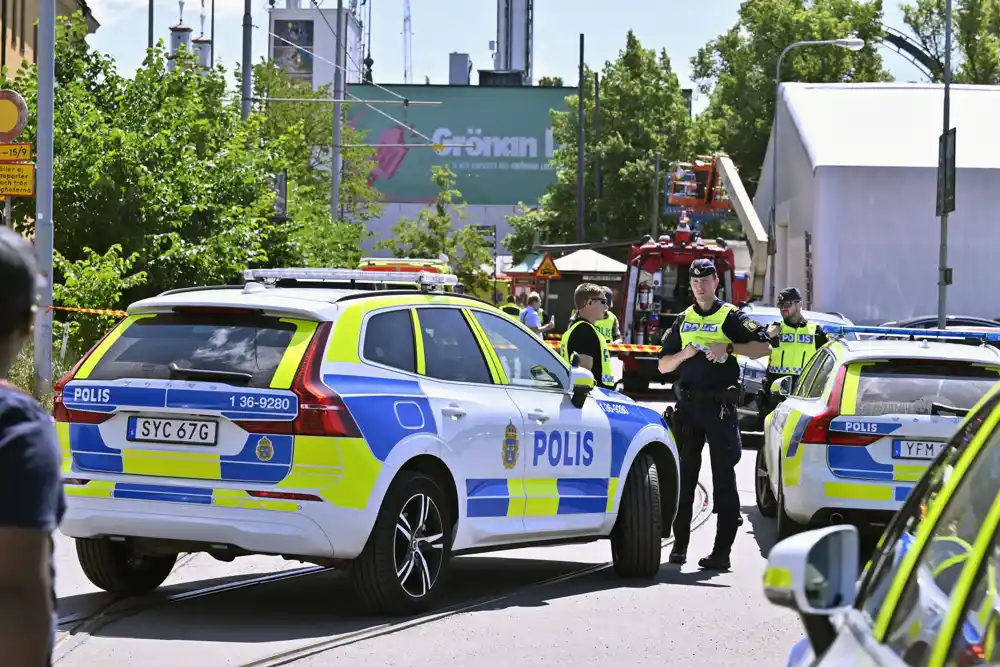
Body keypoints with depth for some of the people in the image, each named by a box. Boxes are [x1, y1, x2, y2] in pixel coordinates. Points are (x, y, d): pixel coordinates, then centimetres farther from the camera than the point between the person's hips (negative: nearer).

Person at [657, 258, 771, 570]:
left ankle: (722, 550, -5)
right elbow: (663, 365, 16)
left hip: (719, 404, -5)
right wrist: (684, 354, -4)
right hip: (688, 403, 5)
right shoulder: (683, 320, 16)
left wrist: (729, 348, -17)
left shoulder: (730, 317, 2)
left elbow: (763, 346, -5)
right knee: (684, 474, 6)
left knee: (723, 475, -4)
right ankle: (680, 545, 12)